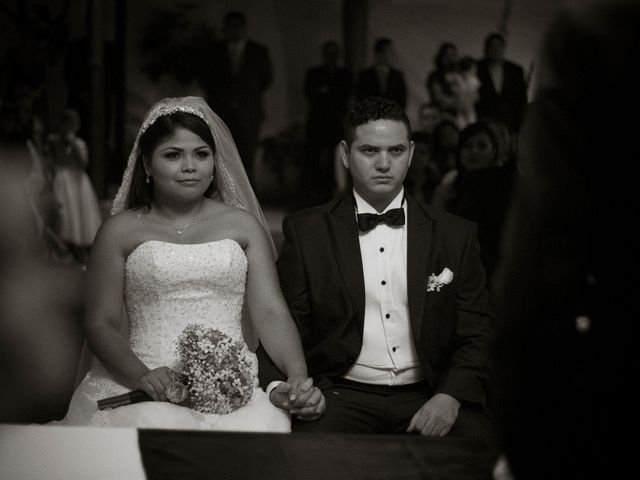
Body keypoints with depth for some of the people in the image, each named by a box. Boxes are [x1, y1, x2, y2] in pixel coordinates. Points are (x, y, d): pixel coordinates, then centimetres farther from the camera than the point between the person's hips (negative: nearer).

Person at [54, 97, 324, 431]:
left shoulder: (243, 225, 15)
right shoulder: (121, 231, 12)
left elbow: (271, 313, 6)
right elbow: (101, 322, 6)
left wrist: (299, 378, -13)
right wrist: (141, 375, -14)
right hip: (147, 390, -1)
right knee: (151, 425, -37)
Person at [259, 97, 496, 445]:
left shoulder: (454, 235, 10)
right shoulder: (307, 232, 8)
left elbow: (477, 336, 9)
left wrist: (450, 396, -9)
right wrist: (281, 384, -14)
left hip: (426, 399, 1)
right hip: (342, 396, -1)